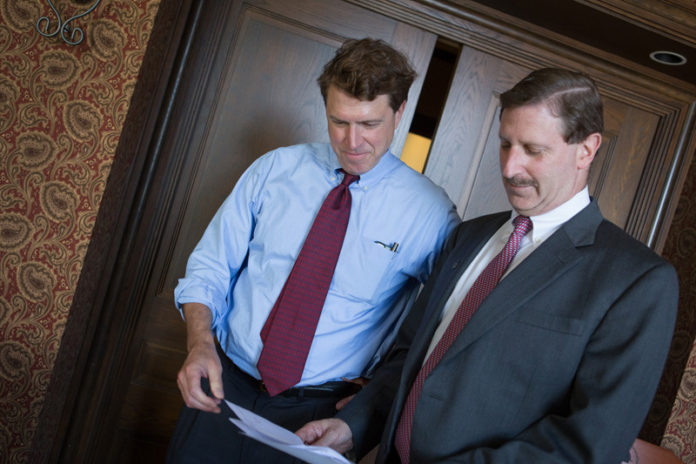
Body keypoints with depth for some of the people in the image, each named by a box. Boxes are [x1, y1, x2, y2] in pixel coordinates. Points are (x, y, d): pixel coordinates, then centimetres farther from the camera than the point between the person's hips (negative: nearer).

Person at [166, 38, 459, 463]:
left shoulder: (431, 212, -8)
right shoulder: (275, 169, -1)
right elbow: (210, 267, 1)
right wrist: (200, 343, -15)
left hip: (316, 413, -2)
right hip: (224, 385, 2)